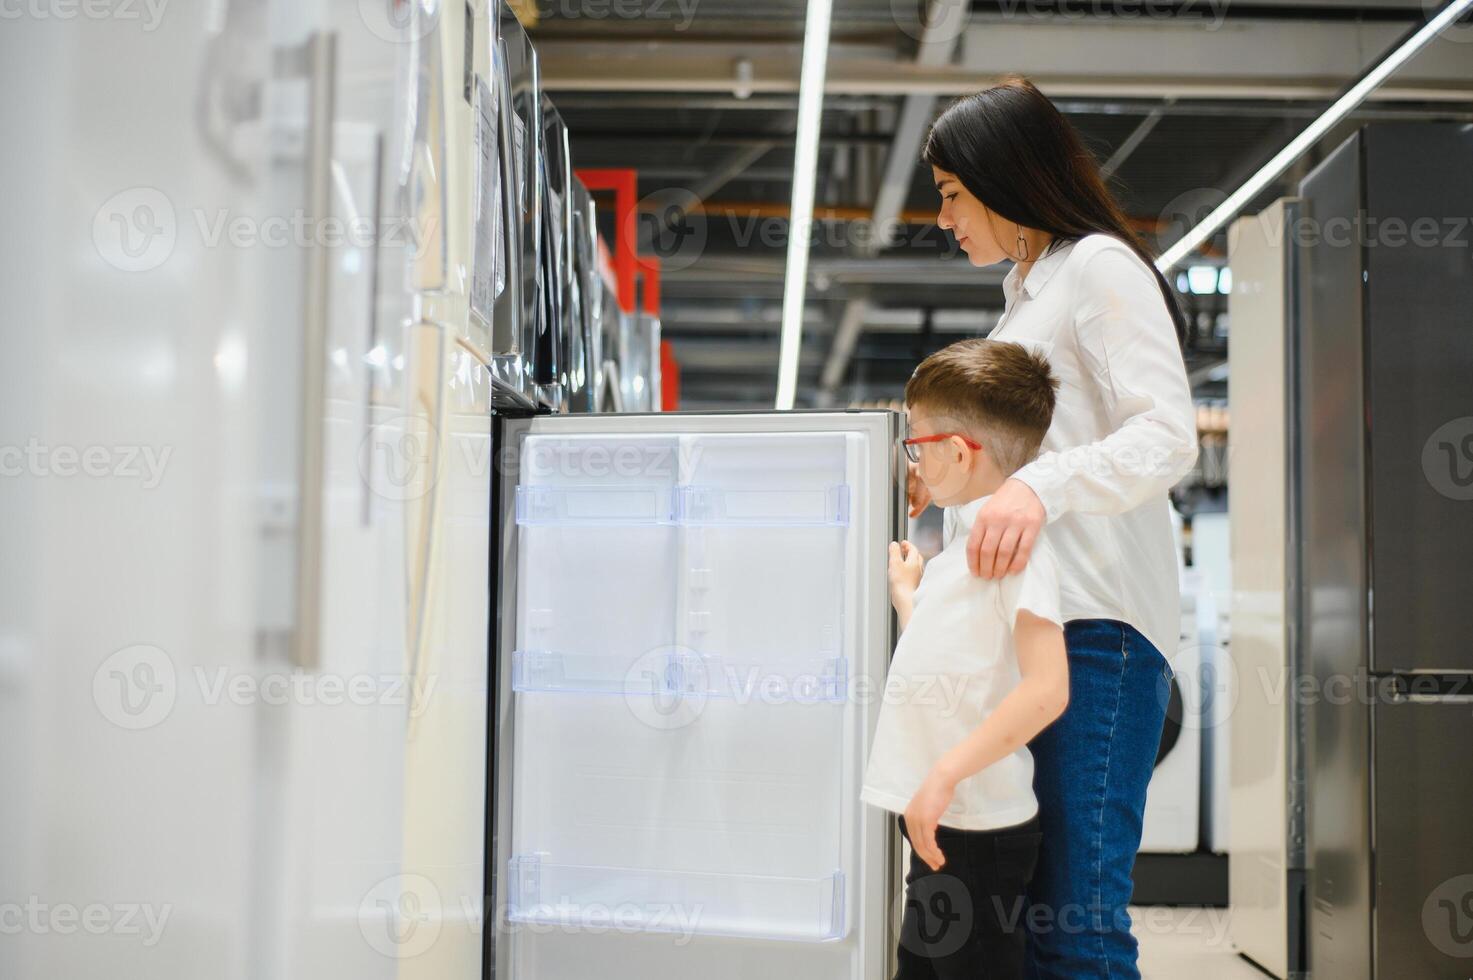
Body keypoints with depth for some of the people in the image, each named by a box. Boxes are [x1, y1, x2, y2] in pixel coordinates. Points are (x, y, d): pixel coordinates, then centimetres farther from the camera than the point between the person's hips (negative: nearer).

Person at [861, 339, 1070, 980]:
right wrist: (905, 590, 30)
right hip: (941, 825, 10)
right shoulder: (965, 550, 14)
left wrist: (947, 773, -27)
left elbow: (1046, 687, -25)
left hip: (979, 831, -10)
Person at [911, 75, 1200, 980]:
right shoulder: (1028, 288, 25)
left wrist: (1043, 486, -31)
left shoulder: (1100, 267, -3)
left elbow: (1168, 436, -16)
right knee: (1021, 897, 7)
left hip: (1095, 622, -9)